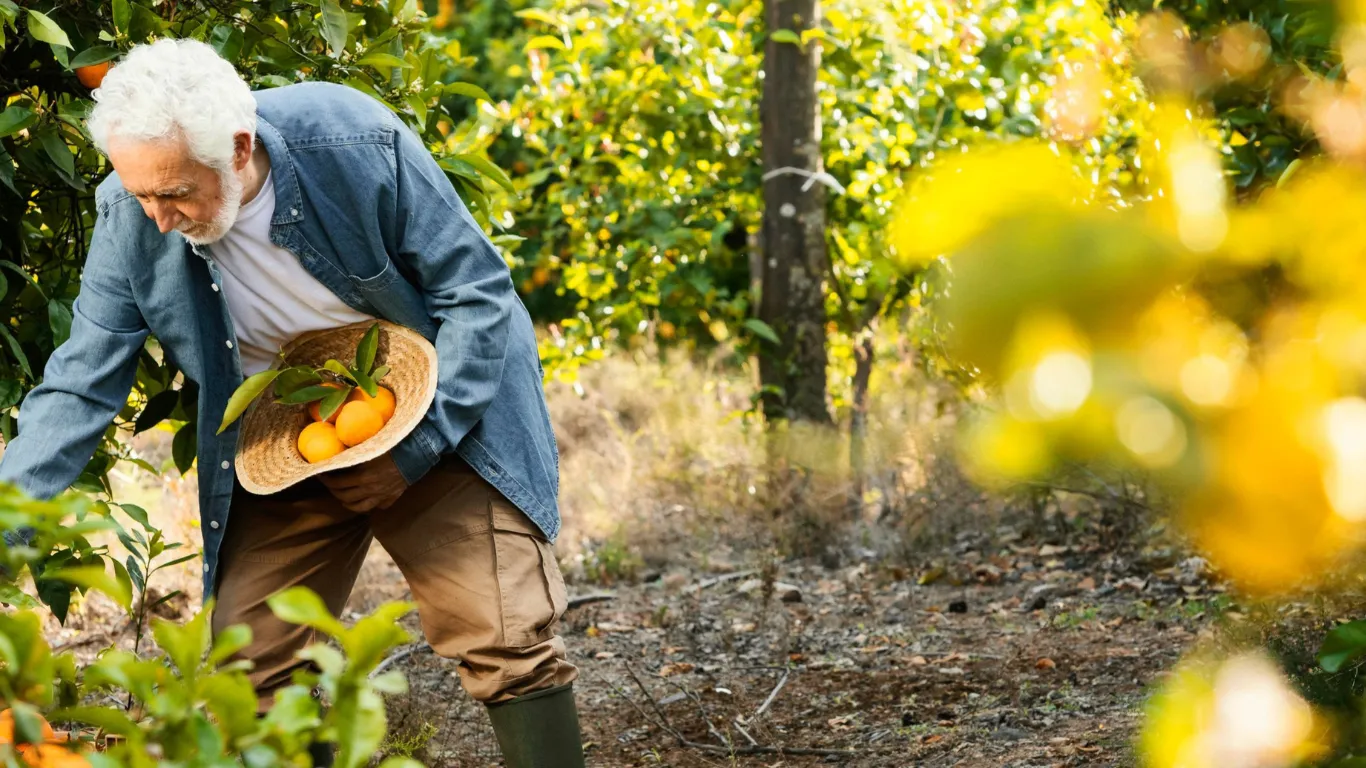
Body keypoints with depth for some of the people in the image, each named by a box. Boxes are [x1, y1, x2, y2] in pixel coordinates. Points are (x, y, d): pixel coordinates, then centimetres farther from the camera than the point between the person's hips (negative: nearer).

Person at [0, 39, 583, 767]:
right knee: (246, 673, -2)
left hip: (439, 424, -3)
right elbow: (80, 383, -11)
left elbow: (478, 292, -16)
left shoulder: (358, 146, -26)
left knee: (509, 642, -9)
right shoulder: (130, 216, -17)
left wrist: (414, 448, -21)